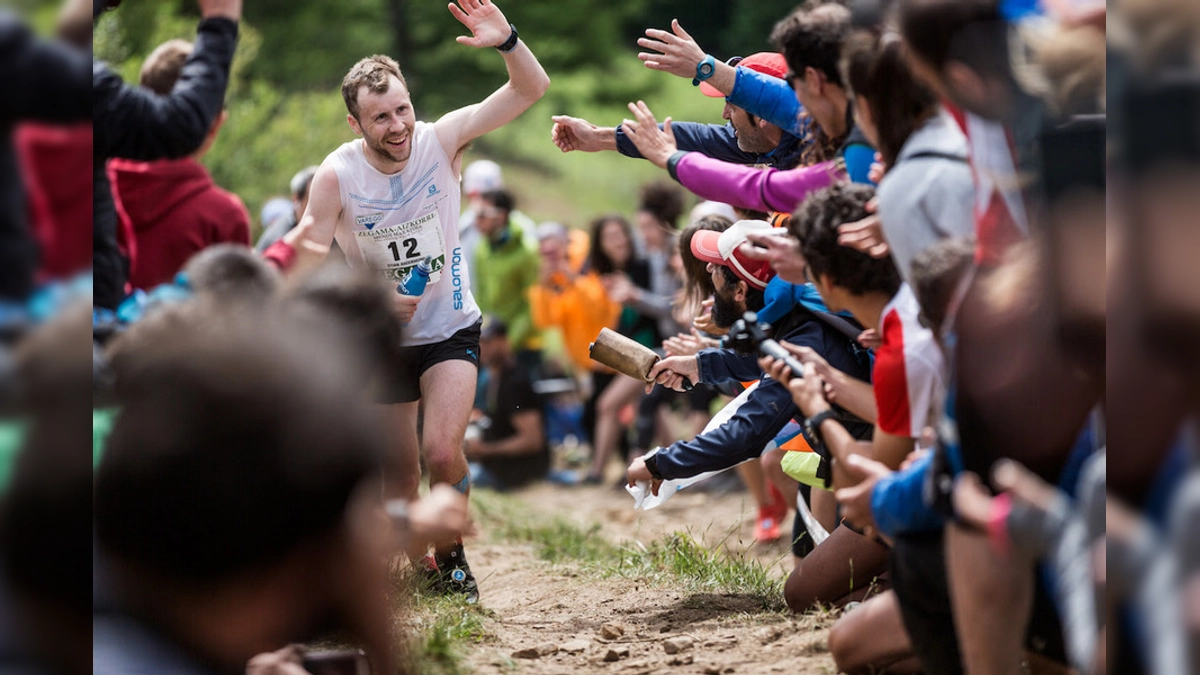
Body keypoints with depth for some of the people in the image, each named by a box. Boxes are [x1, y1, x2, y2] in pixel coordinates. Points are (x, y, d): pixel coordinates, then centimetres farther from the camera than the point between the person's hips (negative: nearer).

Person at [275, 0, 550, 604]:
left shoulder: (441, 140, -17)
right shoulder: (336, 176, -19)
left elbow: (532, 89, -20)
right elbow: (304, 267, -14)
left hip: (450, 329, -1)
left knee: (442, 452, -20)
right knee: (399, 475, 9)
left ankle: (451, 554, 7)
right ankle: (411, 562, 37)